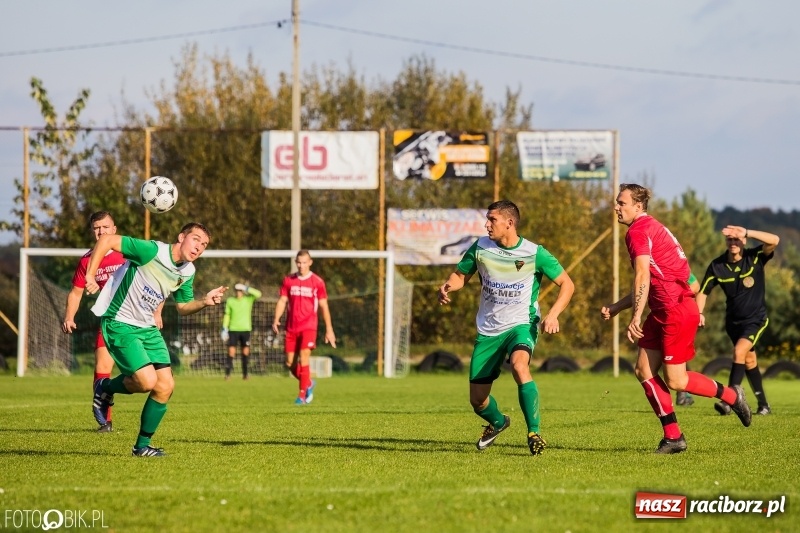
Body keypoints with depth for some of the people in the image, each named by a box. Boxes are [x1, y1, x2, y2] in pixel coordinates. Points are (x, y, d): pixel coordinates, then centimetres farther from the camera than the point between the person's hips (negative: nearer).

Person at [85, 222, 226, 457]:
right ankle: (106, 387, 12)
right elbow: (107, 240, -22)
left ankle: (142, 446, 13)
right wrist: (90, 275, -26)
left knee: (166, 386, -2)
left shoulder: (188, 272, 3)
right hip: (120, 323, -8)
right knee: (147, 381, -20)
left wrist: (205, 301, -4)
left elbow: (183, 307, 17)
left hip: (148, 328, 8)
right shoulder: (152, 251, -21)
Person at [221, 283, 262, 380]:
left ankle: (245, 374, 12)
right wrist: (224, 329, 2)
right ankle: (227, 374, -7)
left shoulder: (248, 299, 2)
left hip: (245, 329, 1)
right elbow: (227, 315, 7)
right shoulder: (230, 301, 4)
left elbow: (258, 294, -14)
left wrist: (247, 289, -15)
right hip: (233, 329, -1)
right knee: (231, 351, -7)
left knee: (245, 351, 4)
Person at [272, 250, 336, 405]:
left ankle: (302, 395, -9)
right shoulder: (288, 280, 7)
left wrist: (329, 329, 0)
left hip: (308, 326, -4)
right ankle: (308, 383, 30)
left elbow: (324, 306, 2)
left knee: (304, 358, -16)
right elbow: (282, 301, 6)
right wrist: (276, 319, -9)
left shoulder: (317, 282, -2)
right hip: (291, 327, 4)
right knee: (290, 363, 4)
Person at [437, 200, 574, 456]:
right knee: (477, 401, 6)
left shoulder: (534, 253, -11)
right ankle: (498, 422, 43)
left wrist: (553, 314, -19)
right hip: (488, 329, 4)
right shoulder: (481, 248, -3)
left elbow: (567, 284, -4)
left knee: (519, 365, -38)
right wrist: (447, 287, -13)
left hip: (521, 325, -4)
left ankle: (534, 432, -29)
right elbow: (461, 275, 11)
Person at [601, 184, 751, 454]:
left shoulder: (638, 231, -12)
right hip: (663, 312, 10)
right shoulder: (651, 227, 20)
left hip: (676, 310, -10)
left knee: (675, 380, -6)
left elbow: (643, 277, -23)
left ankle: (731, 395, 12)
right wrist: (617, 306, 25)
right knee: (644, 370, 6)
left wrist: (636, 317, -26)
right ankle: (673, 436, 7)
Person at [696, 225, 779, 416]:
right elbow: (703, 292, -1)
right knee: (749, 361, 14)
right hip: (733, 320, 4)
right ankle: (763, 404, 27)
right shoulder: (717, 266, -10)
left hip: (756, 318, -4)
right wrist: (699, 313, -20)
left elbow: (774, 240, -35)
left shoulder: (755, 258, -17)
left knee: (739, 351, -24)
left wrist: (746, 232, -43)